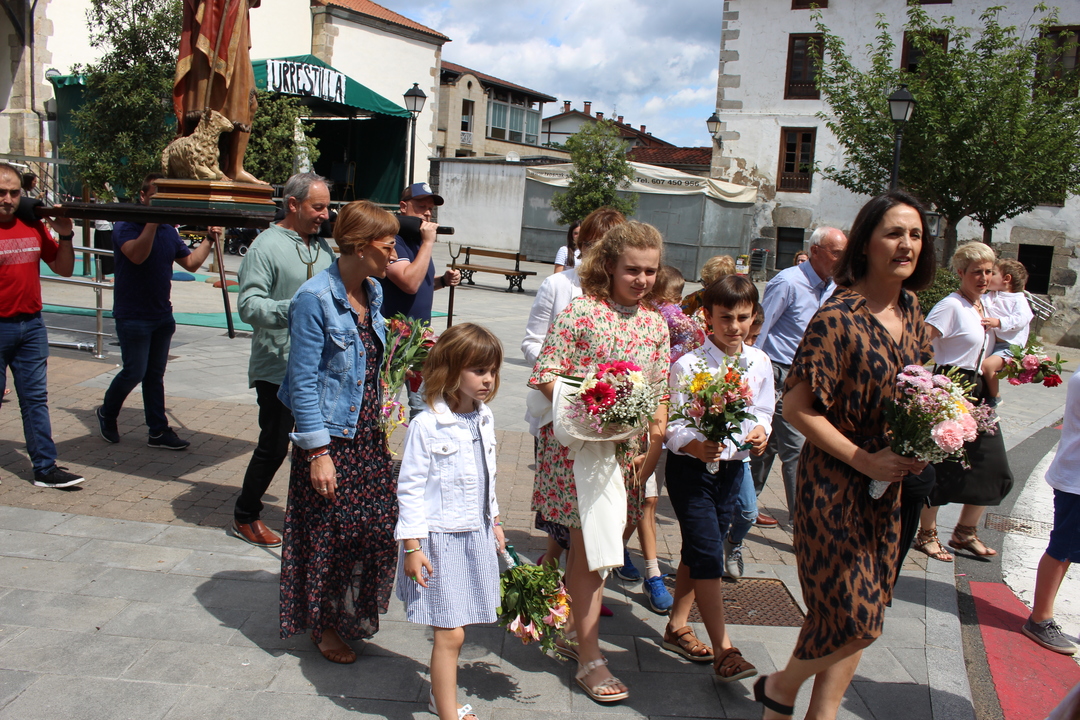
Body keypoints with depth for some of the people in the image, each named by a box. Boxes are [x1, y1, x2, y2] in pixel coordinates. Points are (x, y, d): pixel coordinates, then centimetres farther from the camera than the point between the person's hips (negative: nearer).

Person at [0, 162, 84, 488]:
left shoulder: (33, 226, 8)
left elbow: (64, 269, 12)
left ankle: (45, 468, 12)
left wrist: (65, 235, -2)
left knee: (36, 399, 7)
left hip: (31, 324, 5)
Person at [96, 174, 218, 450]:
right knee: (135, 372, -2)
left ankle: (158, 431, 15)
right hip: (133, 316, -6)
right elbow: (137, 255, -29)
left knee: (155, 374, 11)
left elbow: (191, 263, 15)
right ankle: (106, 413, 24)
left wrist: (209, 240, 6)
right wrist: (153, 221, -32)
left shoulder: (169, 230, 9)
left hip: (162, 315, 6)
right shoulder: (126, 225, -11)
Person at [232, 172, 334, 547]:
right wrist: (294, 309, -31)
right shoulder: (267, 246, -10)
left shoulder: (322, 247, 13)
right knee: (274, 446, 3)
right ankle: (245, 516, 23)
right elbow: (249, 306, -18)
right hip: (278, 368, -7)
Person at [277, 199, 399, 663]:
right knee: (330, 532, 7)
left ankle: (354, 614, 35)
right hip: (330, 434, -7)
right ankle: (325, 627, 28)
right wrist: (318, 451, -19)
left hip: (367, 432, 7)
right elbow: (303, 381, -18)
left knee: (377, 523, 12)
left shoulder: (372, 291, 5)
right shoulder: (315, 298, -18)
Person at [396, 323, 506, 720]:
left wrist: (494, 521, 23)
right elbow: (410, 488, -14)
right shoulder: (426, 425, -17)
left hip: (475, 536, 6)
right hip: (439, 539, -6)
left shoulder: (484, 420, 4)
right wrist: (412, 546, -15)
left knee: (453, 630, 16)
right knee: (450, 633, -2)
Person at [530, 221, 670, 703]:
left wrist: (655, 445, 1)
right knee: (587, 545, 0)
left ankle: (577, 632, 34)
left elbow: (661, 393, 12)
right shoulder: (581, 311, -9)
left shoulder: (655, 325, 9)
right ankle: (589, 658, 13)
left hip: (627, 449, 5)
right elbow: (546, 374, -10)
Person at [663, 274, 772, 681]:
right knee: (708, 556, -7)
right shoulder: (689, 364, -13)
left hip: (733, 467, 5)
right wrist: (696, 447, -31)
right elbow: (672, 423, -13)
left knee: (698, 552, 16)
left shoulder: (758, 363, 1)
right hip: (691, 467, -5)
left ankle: (677, 627, 31)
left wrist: (760, 432, -11)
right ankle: (724, 651, -1)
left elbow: (763, 413, 11)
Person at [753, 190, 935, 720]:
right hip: (836, 482, -7)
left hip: (887, 483, 7)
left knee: (859, 615, 13)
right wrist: (863, 460, -19)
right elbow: (796, 407, -19)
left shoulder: (910, 309, 5)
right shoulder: (838, 317, -18)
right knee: (854, 618, -1)